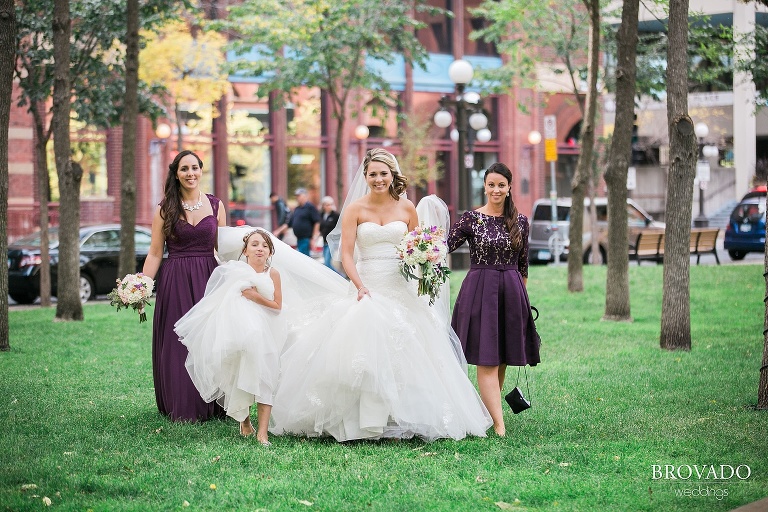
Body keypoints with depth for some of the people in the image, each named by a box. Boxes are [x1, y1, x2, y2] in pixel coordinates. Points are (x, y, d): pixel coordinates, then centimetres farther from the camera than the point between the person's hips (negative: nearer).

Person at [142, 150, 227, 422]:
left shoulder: (215, 205, 7)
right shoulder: (165, 210, 2)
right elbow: (155, 254, 2)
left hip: (209, 278, 1)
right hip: (175, 282, -1)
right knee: (178, 343, 0)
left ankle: (212, 406, 11)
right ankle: (183, 408, 7)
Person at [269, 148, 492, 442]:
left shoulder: (406, 208, 7)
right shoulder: (355, 209, 0)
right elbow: (346, 255, -5)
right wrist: (360, 287, -19)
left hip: (401, 289, 2)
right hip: (368, 287, -2)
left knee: (407, 357, -1)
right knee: (368, 354, -12)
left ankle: (402, 418, 8)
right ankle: (368, 424, -9)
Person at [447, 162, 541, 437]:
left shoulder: (520, 221, 7)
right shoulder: (471, 218, -1)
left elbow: (523, 263, 14)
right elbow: (446, 246, -8)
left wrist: (521, 293, 16)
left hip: (511, 291, 3)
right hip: (480, 290, -3)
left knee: (502, 358, 8)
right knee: (486, 360, -9)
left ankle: (489, 411, 24)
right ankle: (499, 423, -14)